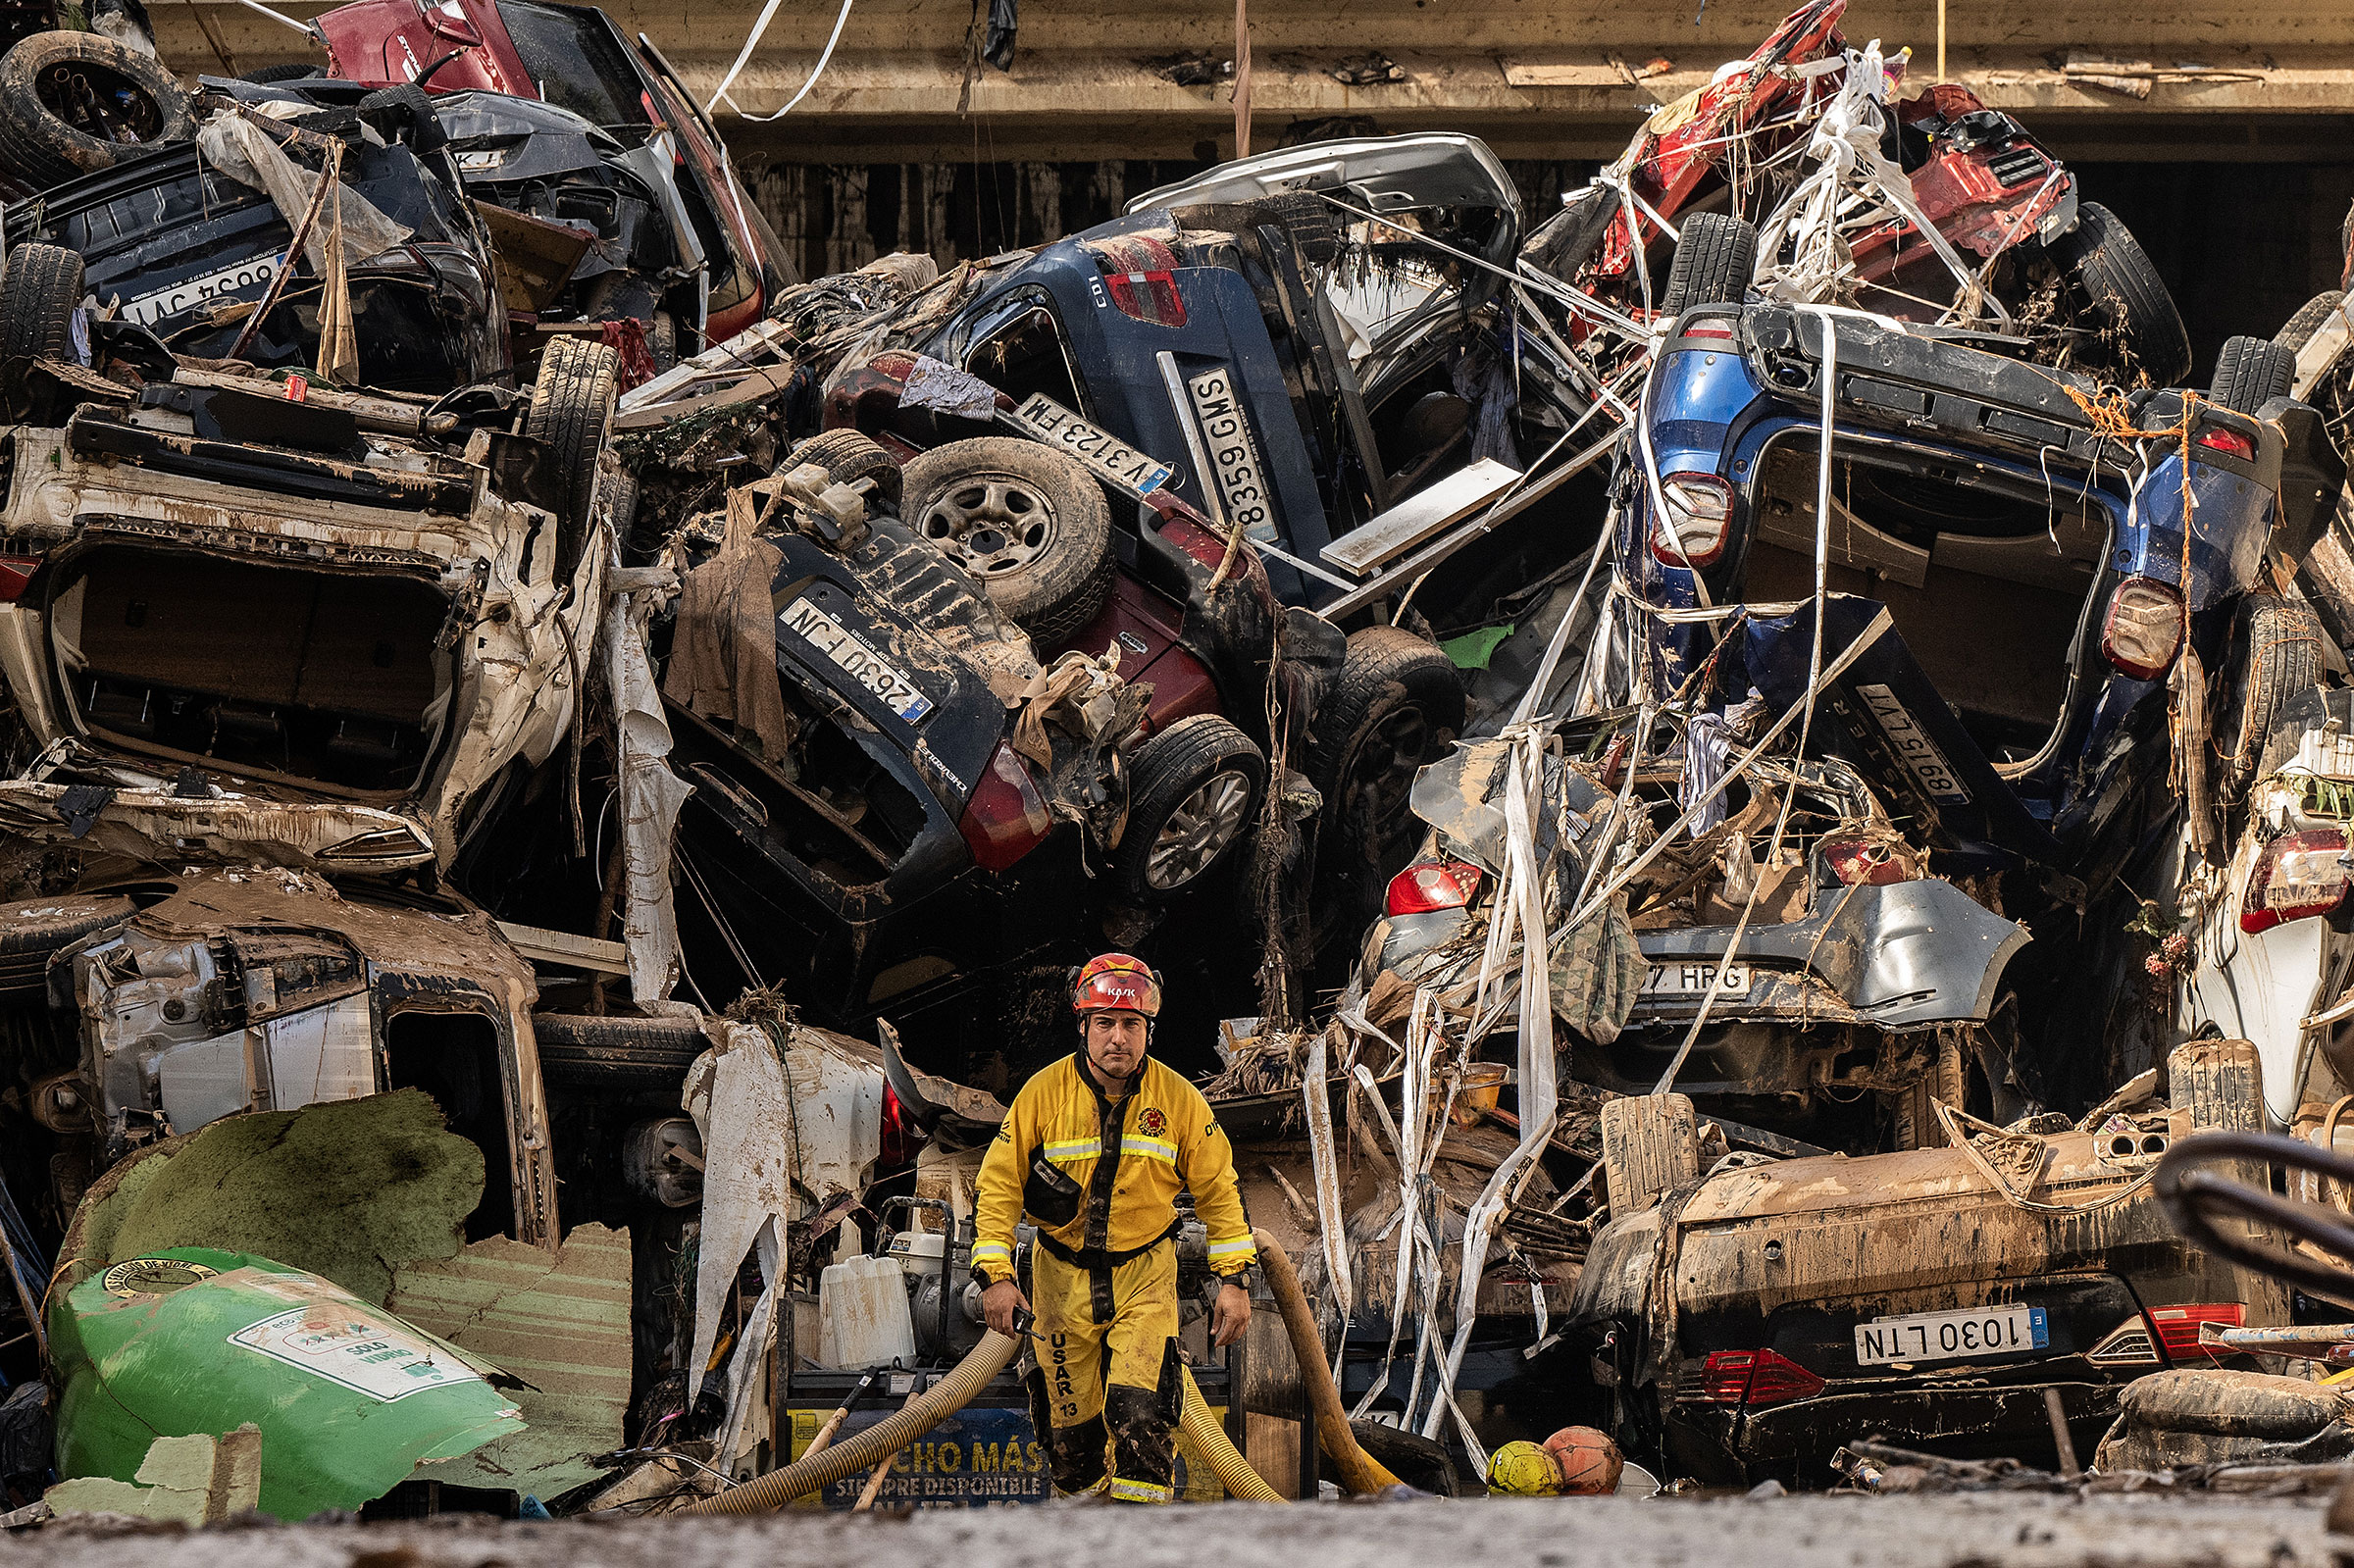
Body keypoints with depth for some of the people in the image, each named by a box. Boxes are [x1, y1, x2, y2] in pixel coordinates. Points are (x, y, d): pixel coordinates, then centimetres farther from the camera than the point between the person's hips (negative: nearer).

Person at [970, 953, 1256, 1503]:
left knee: (1140, 1415, -17)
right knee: (1073, 1423, 8)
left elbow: (1219, 1190, 2)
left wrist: (1233, 1279, -2)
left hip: (1145, 1276, -1)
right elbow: (999, 1183, -6)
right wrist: (996, 1274, -15)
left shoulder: (1179, 1100, -8)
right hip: (1063, 1277, 1)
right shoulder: (1044, 1093, -11)